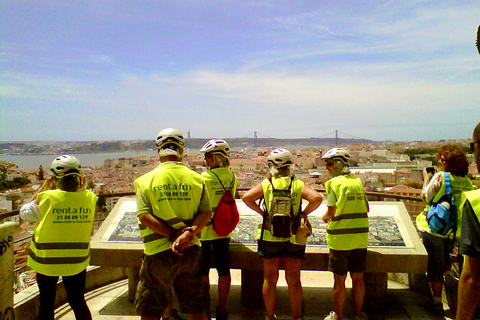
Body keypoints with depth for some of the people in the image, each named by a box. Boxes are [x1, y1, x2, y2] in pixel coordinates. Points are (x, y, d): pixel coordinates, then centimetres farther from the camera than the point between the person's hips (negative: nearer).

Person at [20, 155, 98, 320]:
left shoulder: (46, 197, -19)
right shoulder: (89, 197, -13)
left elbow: (24, 211, 0)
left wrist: (43, 188, 4)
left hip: (47, 261, -2)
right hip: (77, 261, 2)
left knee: (46, 304, 15)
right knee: (78, 302, 17)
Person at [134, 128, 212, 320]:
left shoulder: (146, 180, -4)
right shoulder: (196, 178, 1)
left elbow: (144, 216, -12)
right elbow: (206, 212, -6)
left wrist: (173, 235, -13)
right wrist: (189, 233, -14)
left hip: (158, 253, -2)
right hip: (191, 252, 2)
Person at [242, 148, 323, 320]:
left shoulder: (266, 184, -4)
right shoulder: (298, 184, -2)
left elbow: (246, 197, -14)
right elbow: (317, 198, -15)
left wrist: (261, 212, -3)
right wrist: (303, 213, -3)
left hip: (270, 238, -1)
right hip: (293, 238, 1)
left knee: (270, 280, 12)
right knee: (294, 280, 12)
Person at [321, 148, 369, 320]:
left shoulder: (334, 183, -10)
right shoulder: (358, 182, 8)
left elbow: (331, 212, -15)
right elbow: (366, 208, 11)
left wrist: (325, 217, 5)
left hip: (341, 237, -5)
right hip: (360, 237, 6)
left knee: (339, 280, 7)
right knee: (358, 277, 16)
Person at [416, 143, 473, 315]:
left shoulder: (440, 176, -16)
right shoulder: (467, 182, 1)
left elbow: (425, 197, -9)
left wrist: (427, 178, 4)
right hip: (455, 231, 6)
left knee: (435, 266, 4)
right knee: (445, 264, 20)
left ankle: (438, 303, 11)